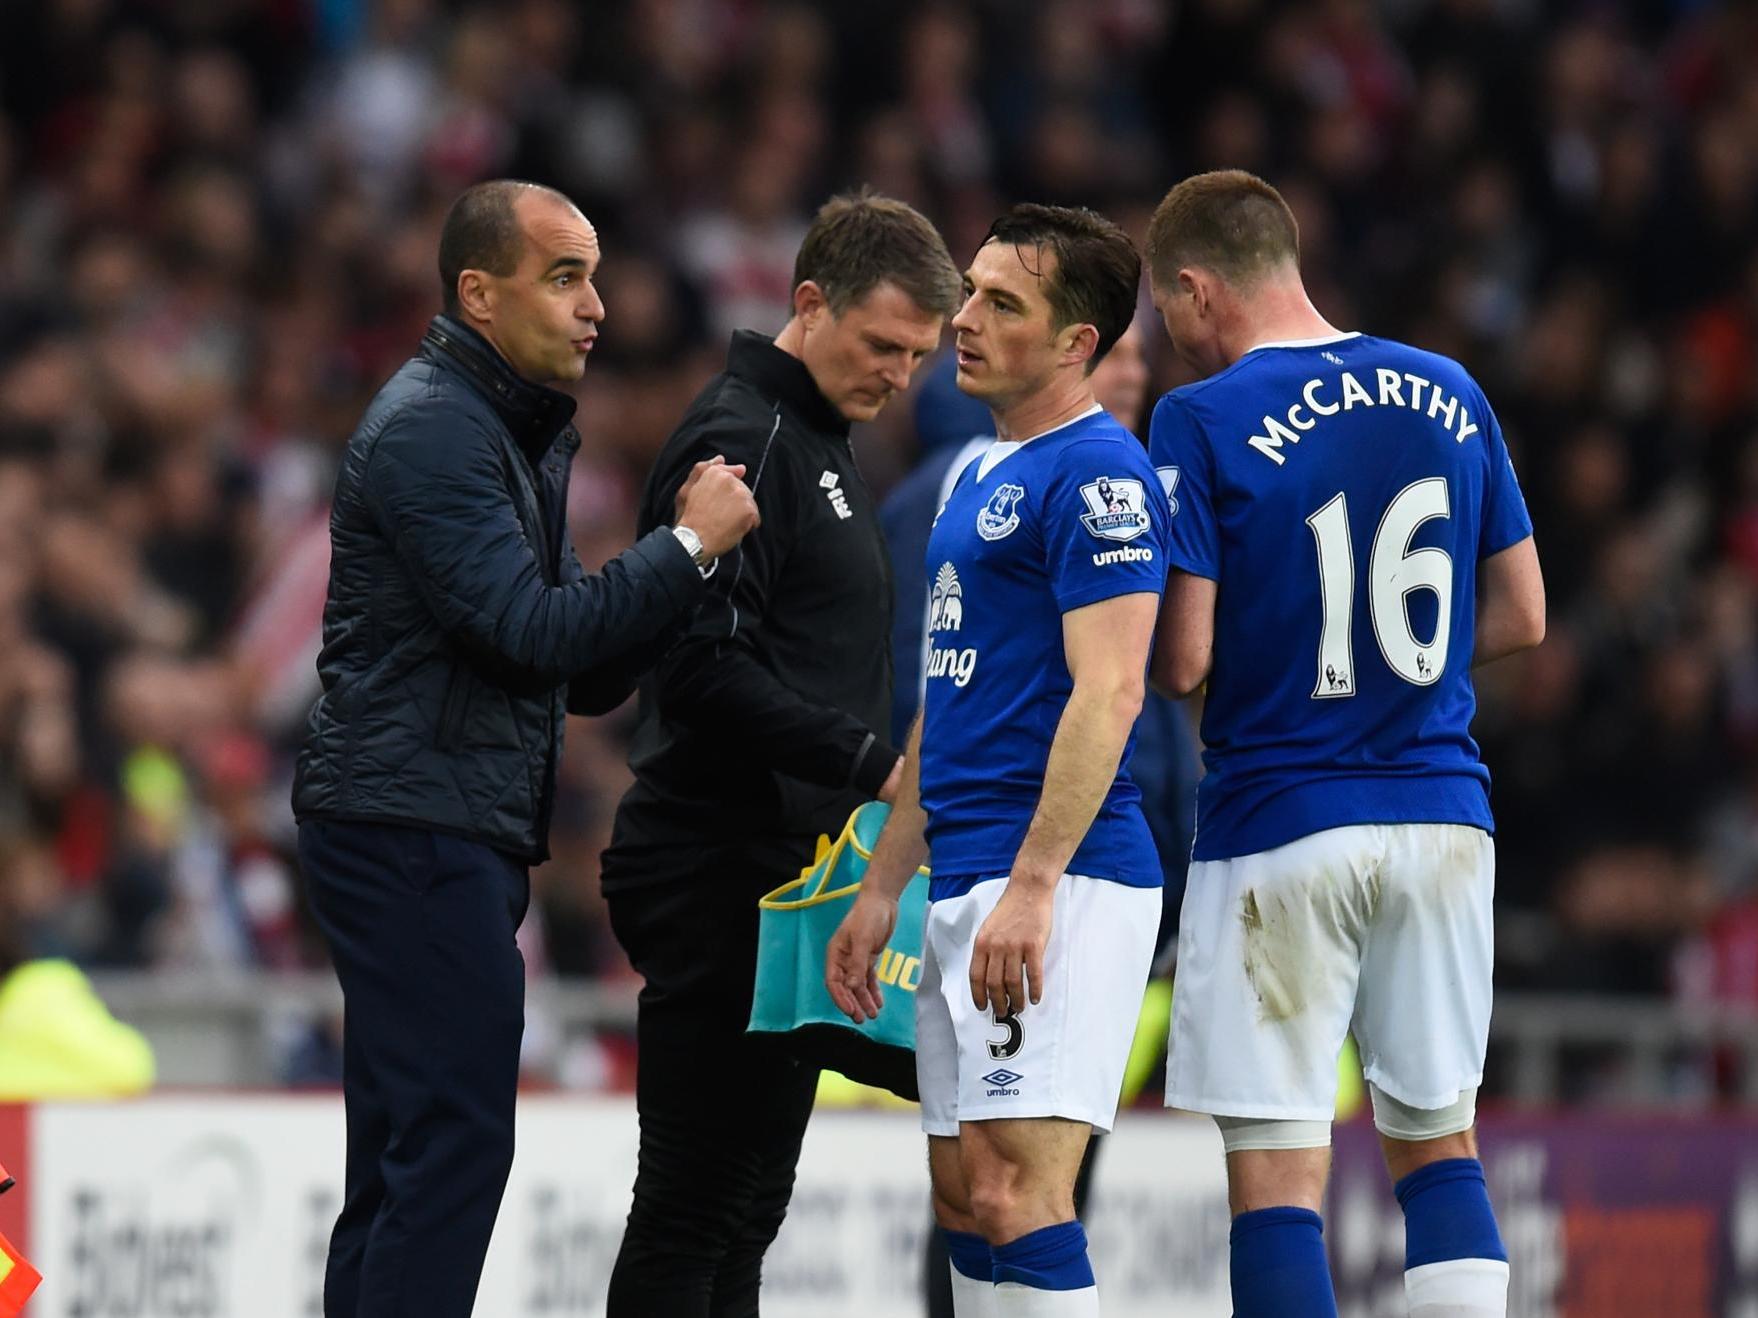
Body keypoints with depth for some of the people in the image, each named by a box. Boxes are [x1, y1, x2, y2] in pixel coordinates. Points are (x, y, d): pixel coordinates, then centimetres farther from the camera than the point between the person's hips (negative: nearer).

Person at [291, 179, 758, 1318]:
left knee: (402, 1163, 9)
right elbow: (535, 634, -21)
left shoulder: (524, 436, 21)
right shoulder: (433, 429, -12)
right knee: (454, 1143, -13)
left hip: (454, 837, 10)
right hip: (416, 831, -10)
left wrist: (687, 553, 2)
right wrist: (689, 545, -12)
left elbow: (590, 676, 18)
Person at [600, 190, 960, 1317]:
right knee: (693, 1204, -9)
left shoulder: (822, 447, 19)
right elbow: (708, 669, -22)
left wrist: (877, 776, 13)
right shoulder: (742, 439, -13)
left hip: (786, 876, 10)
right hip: (722, 874, -10)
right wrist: (873, 764, -21)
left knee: (746, 1203, 11)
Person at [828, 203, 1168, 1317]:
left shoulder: (1096, 472, -10)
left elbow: (1108, 694, -18)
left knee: (1015, 1190, -16)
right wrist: (882, 890, 23)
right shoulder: (984, 474, 21)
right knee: (963, 1196, 9)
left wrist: (1033, 886, -24)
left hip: (1061, 882, -10)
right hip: (967, 883, 10)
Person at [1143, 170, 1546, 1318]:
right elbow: (1522, 615, 12)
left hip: (1279, 829, -5)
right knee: (1439, 1142, 14)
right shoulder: (1449, 394, 7)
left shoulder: (1199, 423, -9)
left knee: (1278, 1177, -2)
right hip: (1444, 814, 5)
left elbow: (1181, 660, -12)